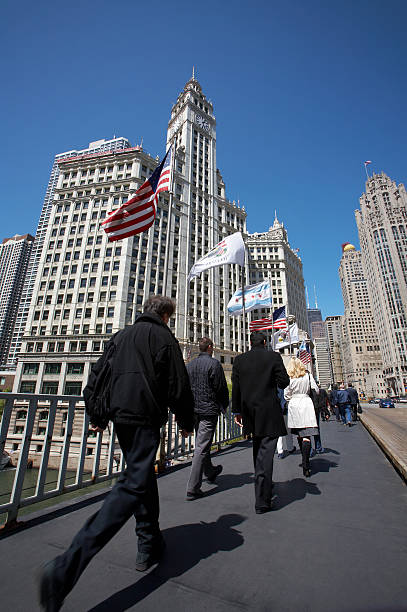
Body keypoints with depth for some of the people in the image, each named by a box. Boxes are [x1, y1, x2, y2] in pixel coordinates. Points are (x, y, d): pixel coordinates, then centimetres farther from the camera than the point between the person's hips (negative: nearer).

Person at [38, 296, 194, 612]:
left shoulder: (121, 335, 14)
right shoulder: (163, 336, -6)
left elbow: (97, 375, 16)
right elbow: (178, 384, -9)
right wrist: (187, 422, 5)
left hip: (121, 416, 8)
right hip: (145, 419, -8)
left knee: (143, 478, 22)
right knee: (134, 485, -6)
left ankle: (150, 544, 35)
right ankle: (67, 567, -13)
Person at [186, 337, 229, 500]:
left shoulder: (190, 364, 5)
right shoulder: (214, 363, -13)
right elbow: (221, 387, -11)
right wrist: (224, 405, 5)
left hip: (194, 410, 7)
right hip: (209, 410, -7)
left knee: (202, 443, 23)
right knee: (201, 448, -1)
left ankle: (210, 471, 44)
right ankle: (193, 488, 3)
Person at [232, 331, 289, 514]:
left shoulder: (239, 360, 1)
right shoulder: (274, 357, -6)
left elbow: (235, 388, 2)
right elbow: (284, 382, -7)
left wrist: (236, 411, 10)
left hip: (250, 412, 4)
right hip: (269, 413, -3)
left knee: (258, 449, 23)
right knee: (265, 454, 1)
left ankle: (263, 484, 40)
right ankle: (262, 502, 6)